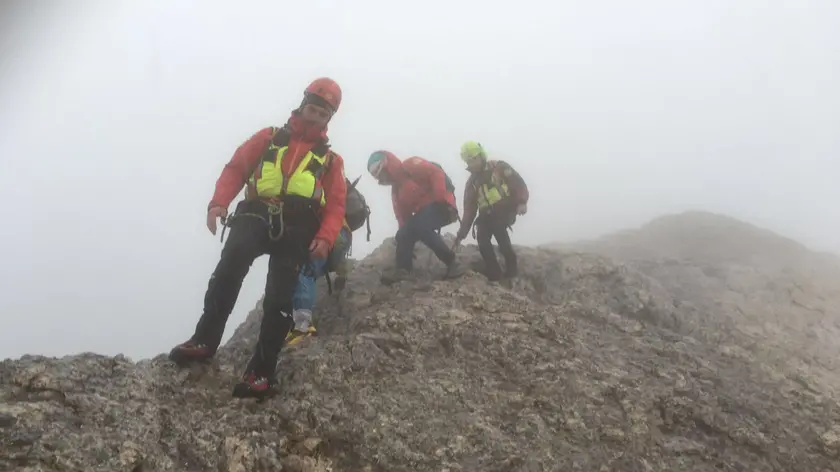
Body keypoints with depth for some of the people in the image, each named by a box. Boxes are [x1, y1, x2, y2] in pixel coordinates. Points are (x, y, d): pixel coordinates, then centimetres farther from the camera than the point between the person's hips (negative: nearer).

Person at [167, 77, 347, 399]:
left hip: (297, 229, 1)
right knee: (232, 261, -31)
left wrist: (325, 238, -10)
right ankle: (204, 340, -26)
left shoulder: (331, 159, 21)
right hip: (257, 215, 0)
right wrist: (219, 202, -8)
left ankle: (261, 372, -7)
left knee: (278, 300, -12)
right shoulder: (268, 137, 21)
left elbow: (335, 206, 11)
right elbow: (235, 169, 11)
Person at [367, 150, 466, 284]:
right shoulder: (396, 190, 20)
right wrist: (406, 242, 8)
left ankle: (452, 262, -22)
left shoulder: (411, 165, -6)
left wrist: (442, 200, -25)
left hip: (439, 205, -9)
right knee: (402, 236, -4)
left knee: (421, 226, -30)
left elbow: (437, 173, -18)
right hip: (423, 212, 9)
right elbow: (402, 216, 16)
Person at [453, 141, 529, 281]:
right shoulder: (471, 182, 12)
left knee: (497, 227, -32)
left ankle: (511, 264, -13)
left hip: (506, 209, -4)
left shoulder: (499, 167, -1)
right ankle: (494, 273, -11)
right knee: (481, 236, -22)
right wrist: (462, 233, 3)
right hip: (487, 215, 4)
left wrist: (522, 202, -26)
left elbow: (518, 183, -8)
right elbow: (469, 209, 11)